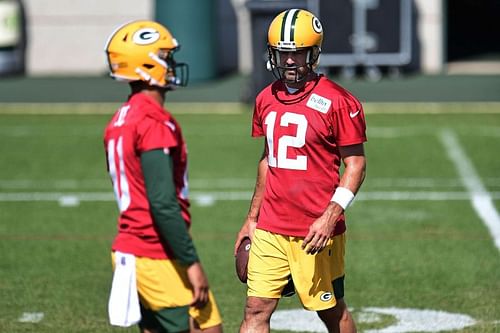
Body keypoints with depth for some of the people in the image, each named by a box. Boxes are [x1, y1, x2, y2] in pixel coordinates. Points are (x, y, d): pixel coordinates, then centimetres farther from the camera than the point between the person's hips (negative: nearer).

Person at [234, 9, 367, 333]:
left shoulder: (338, 102, -10)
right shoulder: (267, 99, 9)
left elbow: (355, 165, -9)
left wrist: (330, 217, -19)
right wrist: (252, 218, 21)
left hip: (314, 231, -5)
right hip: (270, 229, 5)